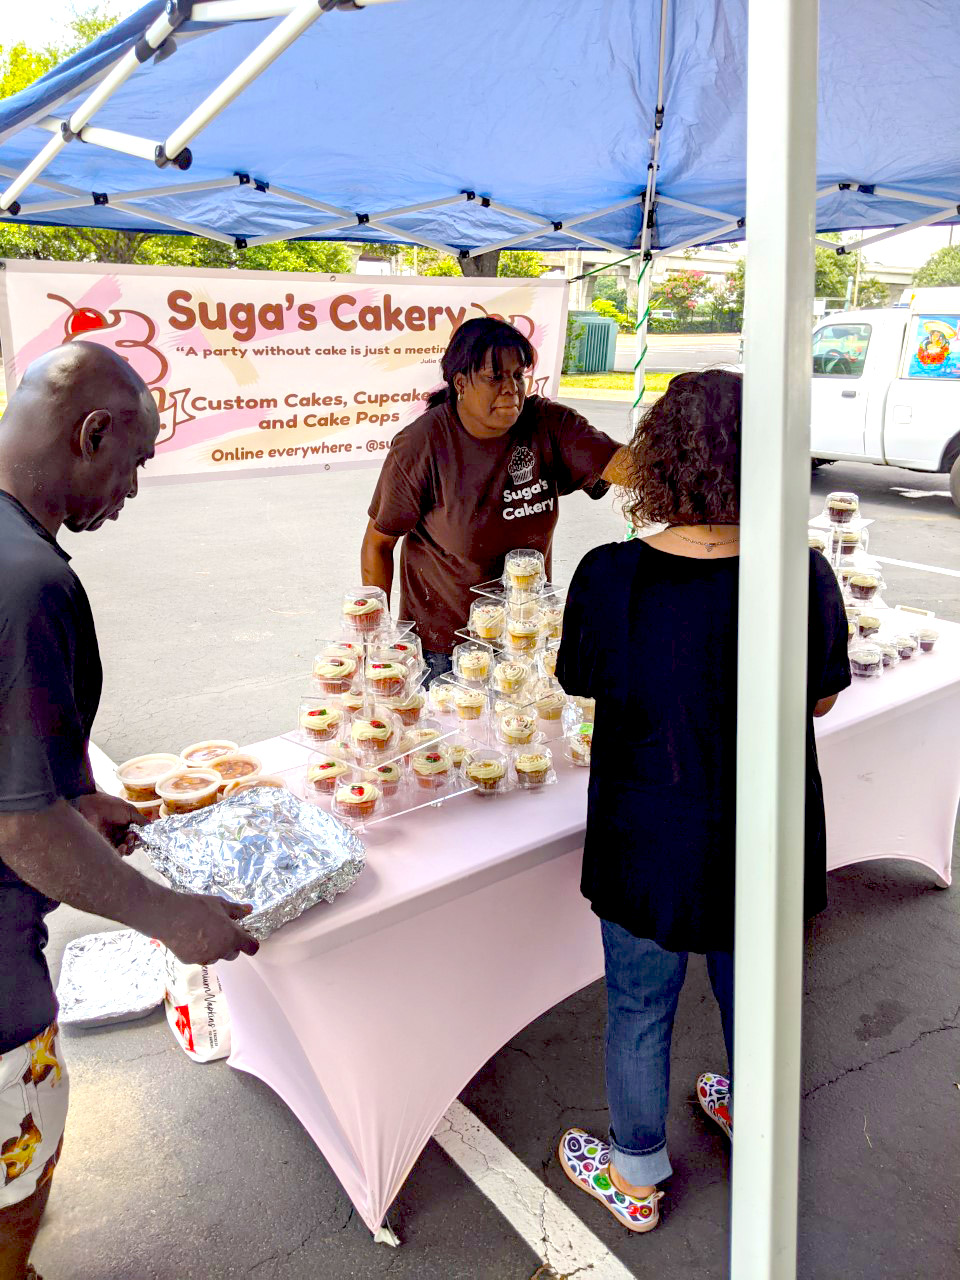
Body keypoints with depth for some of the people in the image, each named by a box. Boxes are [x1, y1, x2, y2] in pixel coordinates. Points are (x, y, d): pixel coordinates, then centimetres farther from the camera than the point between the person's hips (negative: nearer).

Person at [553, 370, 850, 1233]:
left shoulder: (610, 579, -23)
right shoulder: (804, 578, -17)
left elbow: (584, 682, -5)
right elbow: (822, 699, -2)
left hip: (648, 846, -2)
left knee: (639, 1008, 20)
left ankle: (636, 1177, 43)